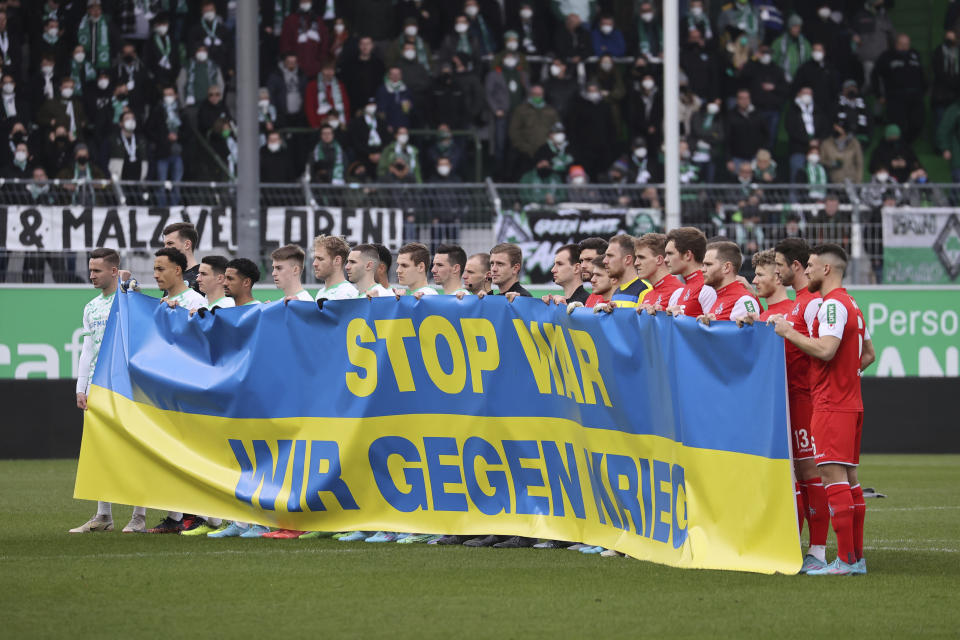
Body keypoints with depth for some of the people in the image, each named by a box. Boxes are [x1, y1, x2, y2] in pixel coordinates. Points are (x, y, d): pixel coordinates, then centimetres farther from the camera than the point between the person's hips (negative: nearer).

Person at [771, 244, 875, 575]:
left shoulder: (833, 304, -13)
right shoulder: (851, 305, 18)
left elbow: (825, 350, -24)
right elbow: (868, 353, 25)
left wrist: (789, 332, -13)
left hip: (831, 405, -10)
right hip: (849, 402, 10)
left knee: (833, 475, -11)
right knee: (848, 477, 10)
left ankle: (845, 560, -14)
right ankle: (856, 557, 11)